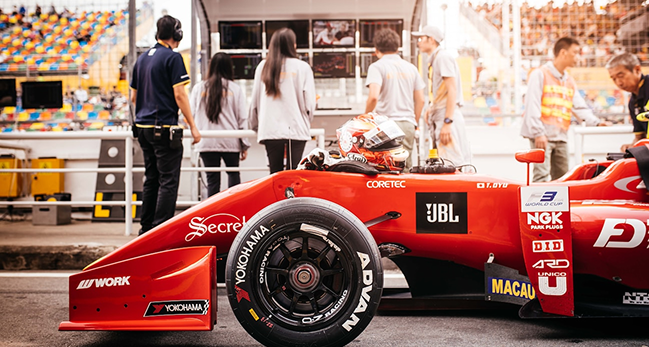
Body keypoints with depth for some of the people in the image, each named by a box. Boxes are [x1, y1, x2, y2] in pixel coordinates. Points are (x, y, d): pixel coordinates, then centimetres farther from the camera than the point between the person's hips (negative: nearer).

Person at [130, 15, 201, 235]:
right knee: (168, 181, -5)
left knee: (151, 180, 14)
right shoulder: (173, 57, -8)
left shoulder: (142, 58, 15)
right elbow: (179, 94, -13)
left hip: (143, 126, 8)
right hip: (165, 128, -8)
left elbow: (133, 96, 20)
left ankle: (146, 228, 18)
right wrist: (193, 126, -9)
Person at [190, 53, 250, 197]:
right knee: (233, 174, 17)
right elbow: (242, 118, 1)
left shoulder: (199, 88, 5)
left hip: (206, 142, 1)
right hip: (230, 141, -1)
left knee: (212, 179, 5)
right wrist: (245, 145, 5)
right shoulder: (235, 89, 1)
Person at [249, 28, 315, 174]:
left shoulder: (263, 66, 7)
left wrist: (255, 126, 23)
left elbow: (254, 101, 11)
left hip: (269, 130, 3)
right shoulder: (302, 67, -1)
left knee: (275, 174, 8)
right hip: (296, 129, -3)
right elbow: (309, 102, -3)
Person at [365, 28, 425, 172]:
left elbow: (373, 97, -16)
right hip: (408, 124, 5)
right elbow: (420, 100, 14)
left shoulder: (377, 67, -2)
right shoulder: (410, 67, 14)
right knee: (406, 168, 10)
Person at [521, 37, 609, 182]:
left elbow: (579, 106, 15)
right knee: (542, 176, -15)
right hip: (542, 136, -7)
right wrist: (538, 133, -18)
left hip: (561, 137, 7)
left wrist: (595, 122, -2)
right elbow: (532, 105, -11)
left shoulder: (570, 80, 19)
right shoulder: (540, 74, -3)